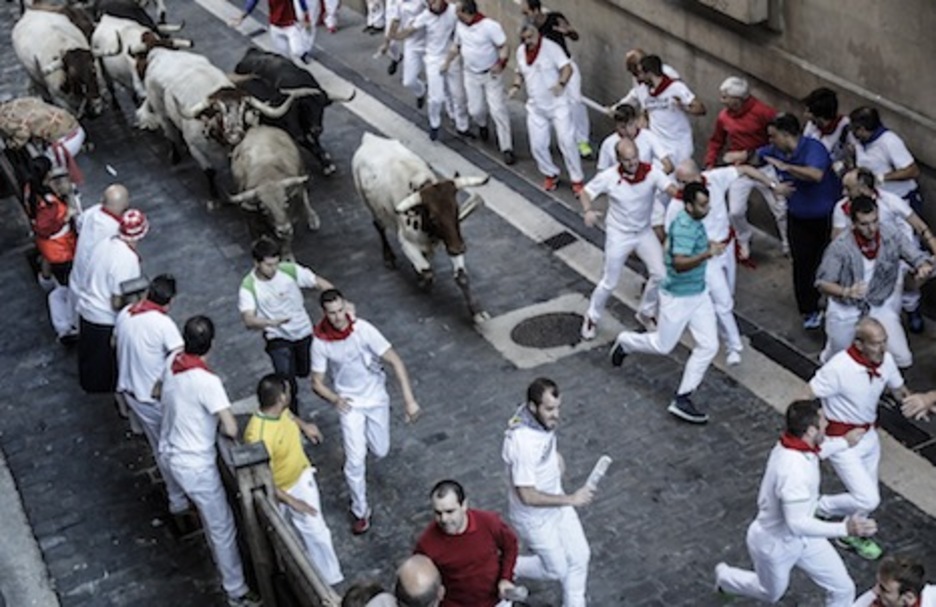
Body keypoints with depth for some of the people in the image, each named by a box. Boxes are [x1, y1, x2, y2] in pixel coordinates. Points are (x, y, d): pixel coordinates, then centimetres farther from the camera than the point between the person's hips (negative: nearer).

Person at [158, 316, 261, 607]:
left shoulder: (173, 360, -6)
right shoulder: (207, 381, -31)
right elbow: (232, 430, -33)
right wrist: (220, 423, -10)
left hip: (172, 452, 8)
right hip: (194, 463, -8)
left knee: (209, 514, 31)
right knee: (223, 528, 7)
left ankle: (220, 559, 52)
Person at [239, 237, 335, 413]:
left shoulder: (290, 270, -18)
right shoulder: (248, 287, -23)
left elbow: (321, 283, -13)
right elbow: (248, 320, -35)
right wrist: (271, 322, -55)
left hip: (304, 332, 3)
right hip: (277, 339, -3)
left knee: (305, 372, 21)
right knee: (288, 383, -16)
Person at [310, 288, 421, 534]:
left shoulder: (363, 329, -24)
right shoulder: (320, 342, -20)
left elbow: (395, 361, -23)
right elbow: (317, 382, -10)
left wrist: (409, 399, -29)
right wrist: (335, 399, -32)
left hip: (376, 397, 1)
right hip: (350, 403, -1)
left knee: (380, 451, 13)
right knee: (355, 460, -8)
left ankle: (365, 437, 49)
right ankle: (360, 511, 11)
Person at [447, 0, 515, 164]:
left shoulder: (490, 26, -22)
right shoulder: (460, 25, -3)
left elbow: (505, 47, -20)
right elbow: (456, 46, 14)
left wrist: (500, 63, -35)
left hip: (491, 74, -5)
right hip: (471, 75, 5)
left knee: (498, 110, -9)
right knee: (475, 110, 5)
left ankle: (507, 148, -5)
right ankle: (482, 125, 44)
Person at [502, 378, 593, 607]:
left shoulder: (542, 417, -13)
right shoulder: (521, 443, -39)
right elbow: (527, 496, -33)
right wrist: (570, 500, -28)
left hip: (555, 499, 7)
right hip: (534, 516, -7)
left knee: (579, 556, 15)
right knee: (556, 570, 11)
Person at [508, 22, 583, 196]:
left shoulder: (551, 47, -14)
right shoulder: (521, 52, 3)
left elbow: (567, 67, -18)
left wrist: (561, 83, -37)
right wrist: (516, 86, -3)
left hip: (557, 104, -5)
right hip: (536, 107, 5)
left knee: (566, 141, -7)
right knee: (537, 145, 4)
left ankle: (577, 180, 5)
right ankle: (551, 175, 28)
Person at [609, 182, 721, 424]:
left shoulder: (694, 222, 2)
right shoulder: (684, 227, -29)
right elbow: (679, 264, -43)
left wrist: (707, 245, 24)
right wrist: (706, 254, -56)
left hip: (699, 294, 9)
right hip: (677, 297, -9)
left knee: (708, 346, 2)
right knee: (662, 346, 11)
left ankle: (682, 399, 8)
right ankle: (624, 341, 41)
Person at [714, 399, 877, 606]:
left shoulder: (792, 446, -14)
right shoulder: (794, 471, -43)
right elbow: (797, 524, -41)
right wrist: (845, 529, -46)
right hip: (774, 544, -8)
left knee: (843, 589, 8)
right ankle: (725, 576, 54)